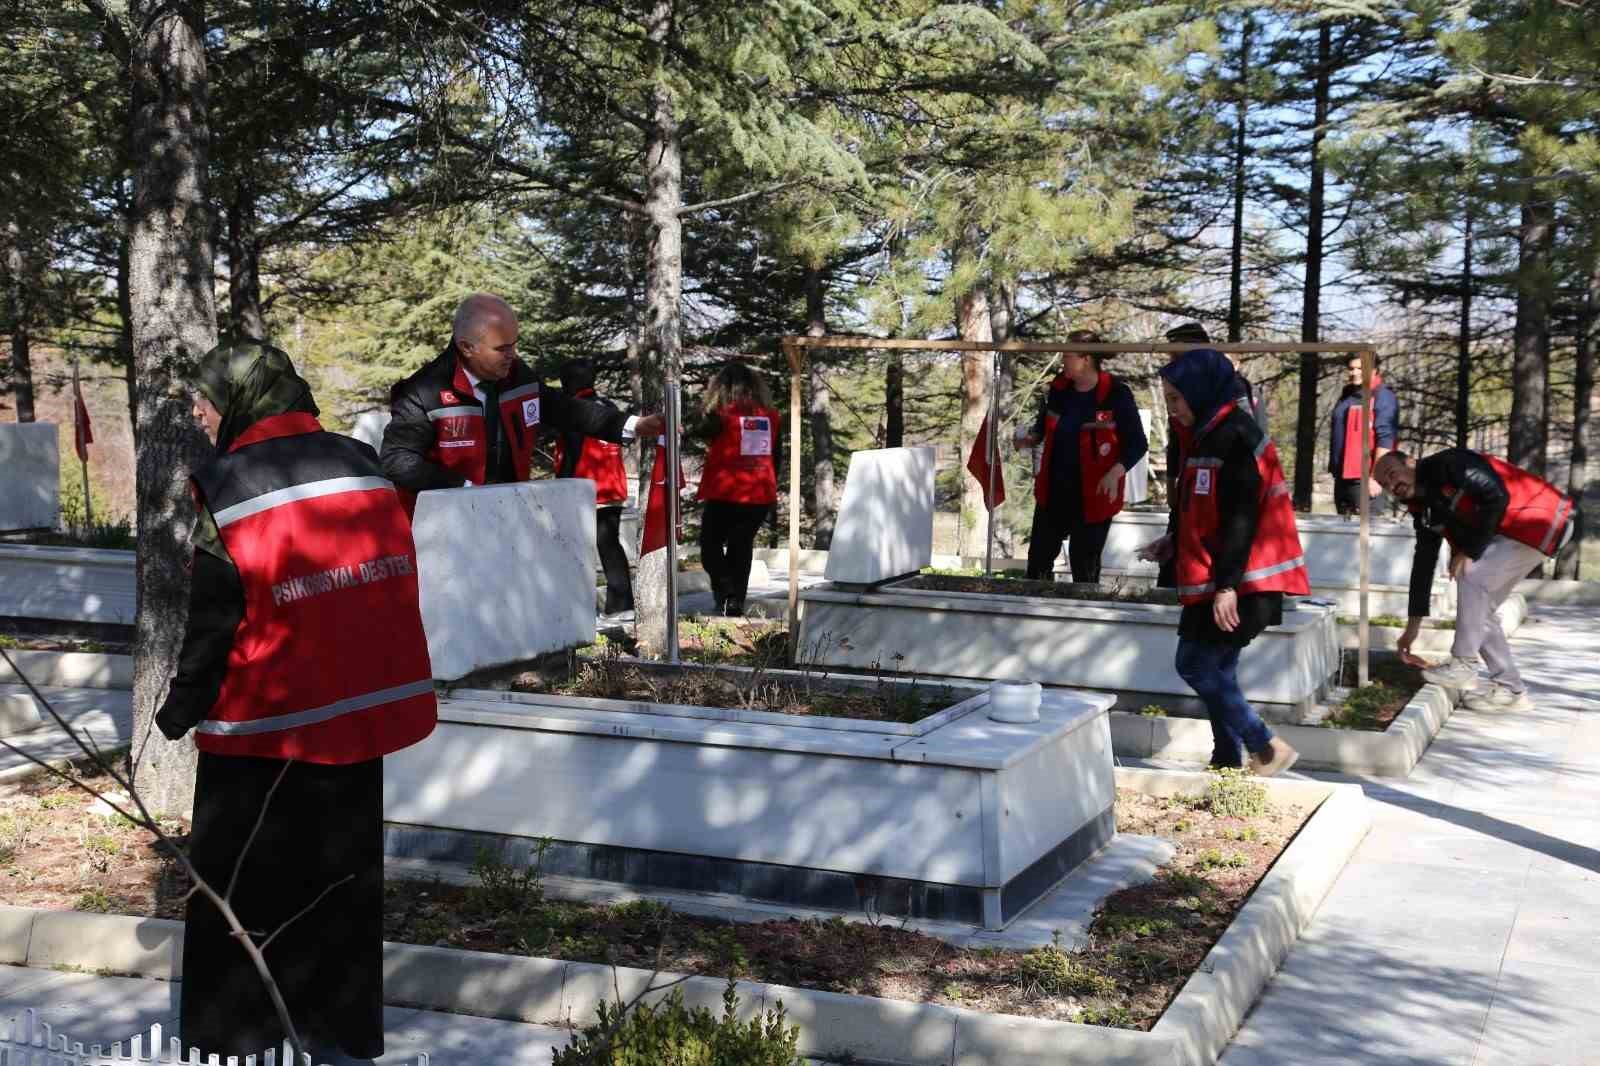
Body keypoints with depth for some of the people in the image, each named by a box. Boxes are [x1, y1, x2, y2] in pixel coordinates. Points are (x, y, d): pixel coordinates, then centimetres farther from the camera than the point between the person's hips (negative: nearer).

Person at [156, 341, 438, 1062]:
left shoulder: (227, 489, -13)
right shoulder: (362, 463, 1)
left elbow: (212, 622, -10)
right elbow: (396, 582, 7)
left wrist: (181, 711, 4)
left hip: (265, 731, -5)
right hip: (365, 711, 5)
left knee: (236, 891, 10)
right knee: (344, 876, 17)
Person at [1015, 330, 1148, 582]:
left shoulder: (1116, 395, -16)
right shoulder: (1058, 387, 0)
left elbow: (1138, 444, -11)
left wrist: (1116, 472, -25)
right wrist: (1032, 439, -5)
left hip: (1092, 495, -5)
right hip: (1054, 490, 5)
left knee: (1085, 566, 4)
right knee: (1039, 555, 11)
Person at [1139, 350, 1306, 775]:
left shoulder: (1233, 437, -16)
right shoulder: (1209, 434, 15)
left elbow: (1241, 516, -21)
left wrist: (1226, 584, -23)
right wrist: (1175, 544, 14)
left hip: (1235, 584, -10)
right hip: (1216, 581, 10)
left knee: (1195, 665, -7)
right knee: (1216, 672, 11)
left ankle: (1267, 748, -2)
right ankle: (1226, 762, 17)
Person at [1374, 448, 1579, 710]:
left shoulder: (1448, 465, -18)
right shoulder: (1423, 509, 7)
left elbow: (1497, 497, -26)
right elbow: (1423, 563, 10)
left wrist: (1470, 551, -19)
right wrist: (1413, 626, 10)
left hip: (1545, 518, -9)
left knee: (1471, 576, -19)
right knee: (1480, 608, 5)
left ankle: (1463, 665, -9)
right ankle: (1510, 689, 11)